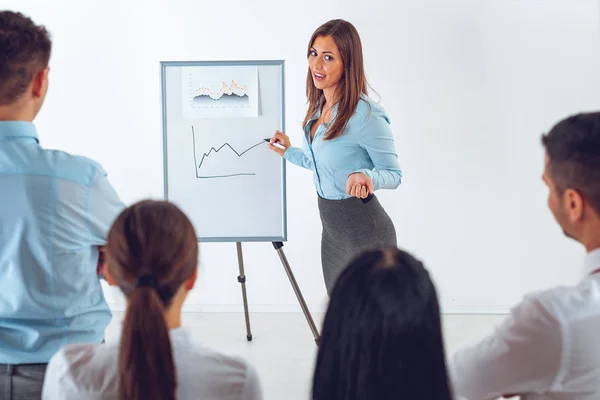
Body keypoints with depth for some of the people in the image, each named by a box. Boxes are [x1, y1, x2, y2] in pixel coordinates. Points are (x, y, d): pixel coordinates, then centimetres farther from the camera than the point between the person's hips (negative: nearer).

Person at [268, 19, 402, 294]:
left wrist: (366, 176, -34)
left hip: (364, 230, -9)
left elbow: (394, 174, -15)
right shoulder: (320, 107, 4)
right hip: (332, 229, 9)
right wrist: (290, 153, 19)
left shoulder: (366, 115, -23)